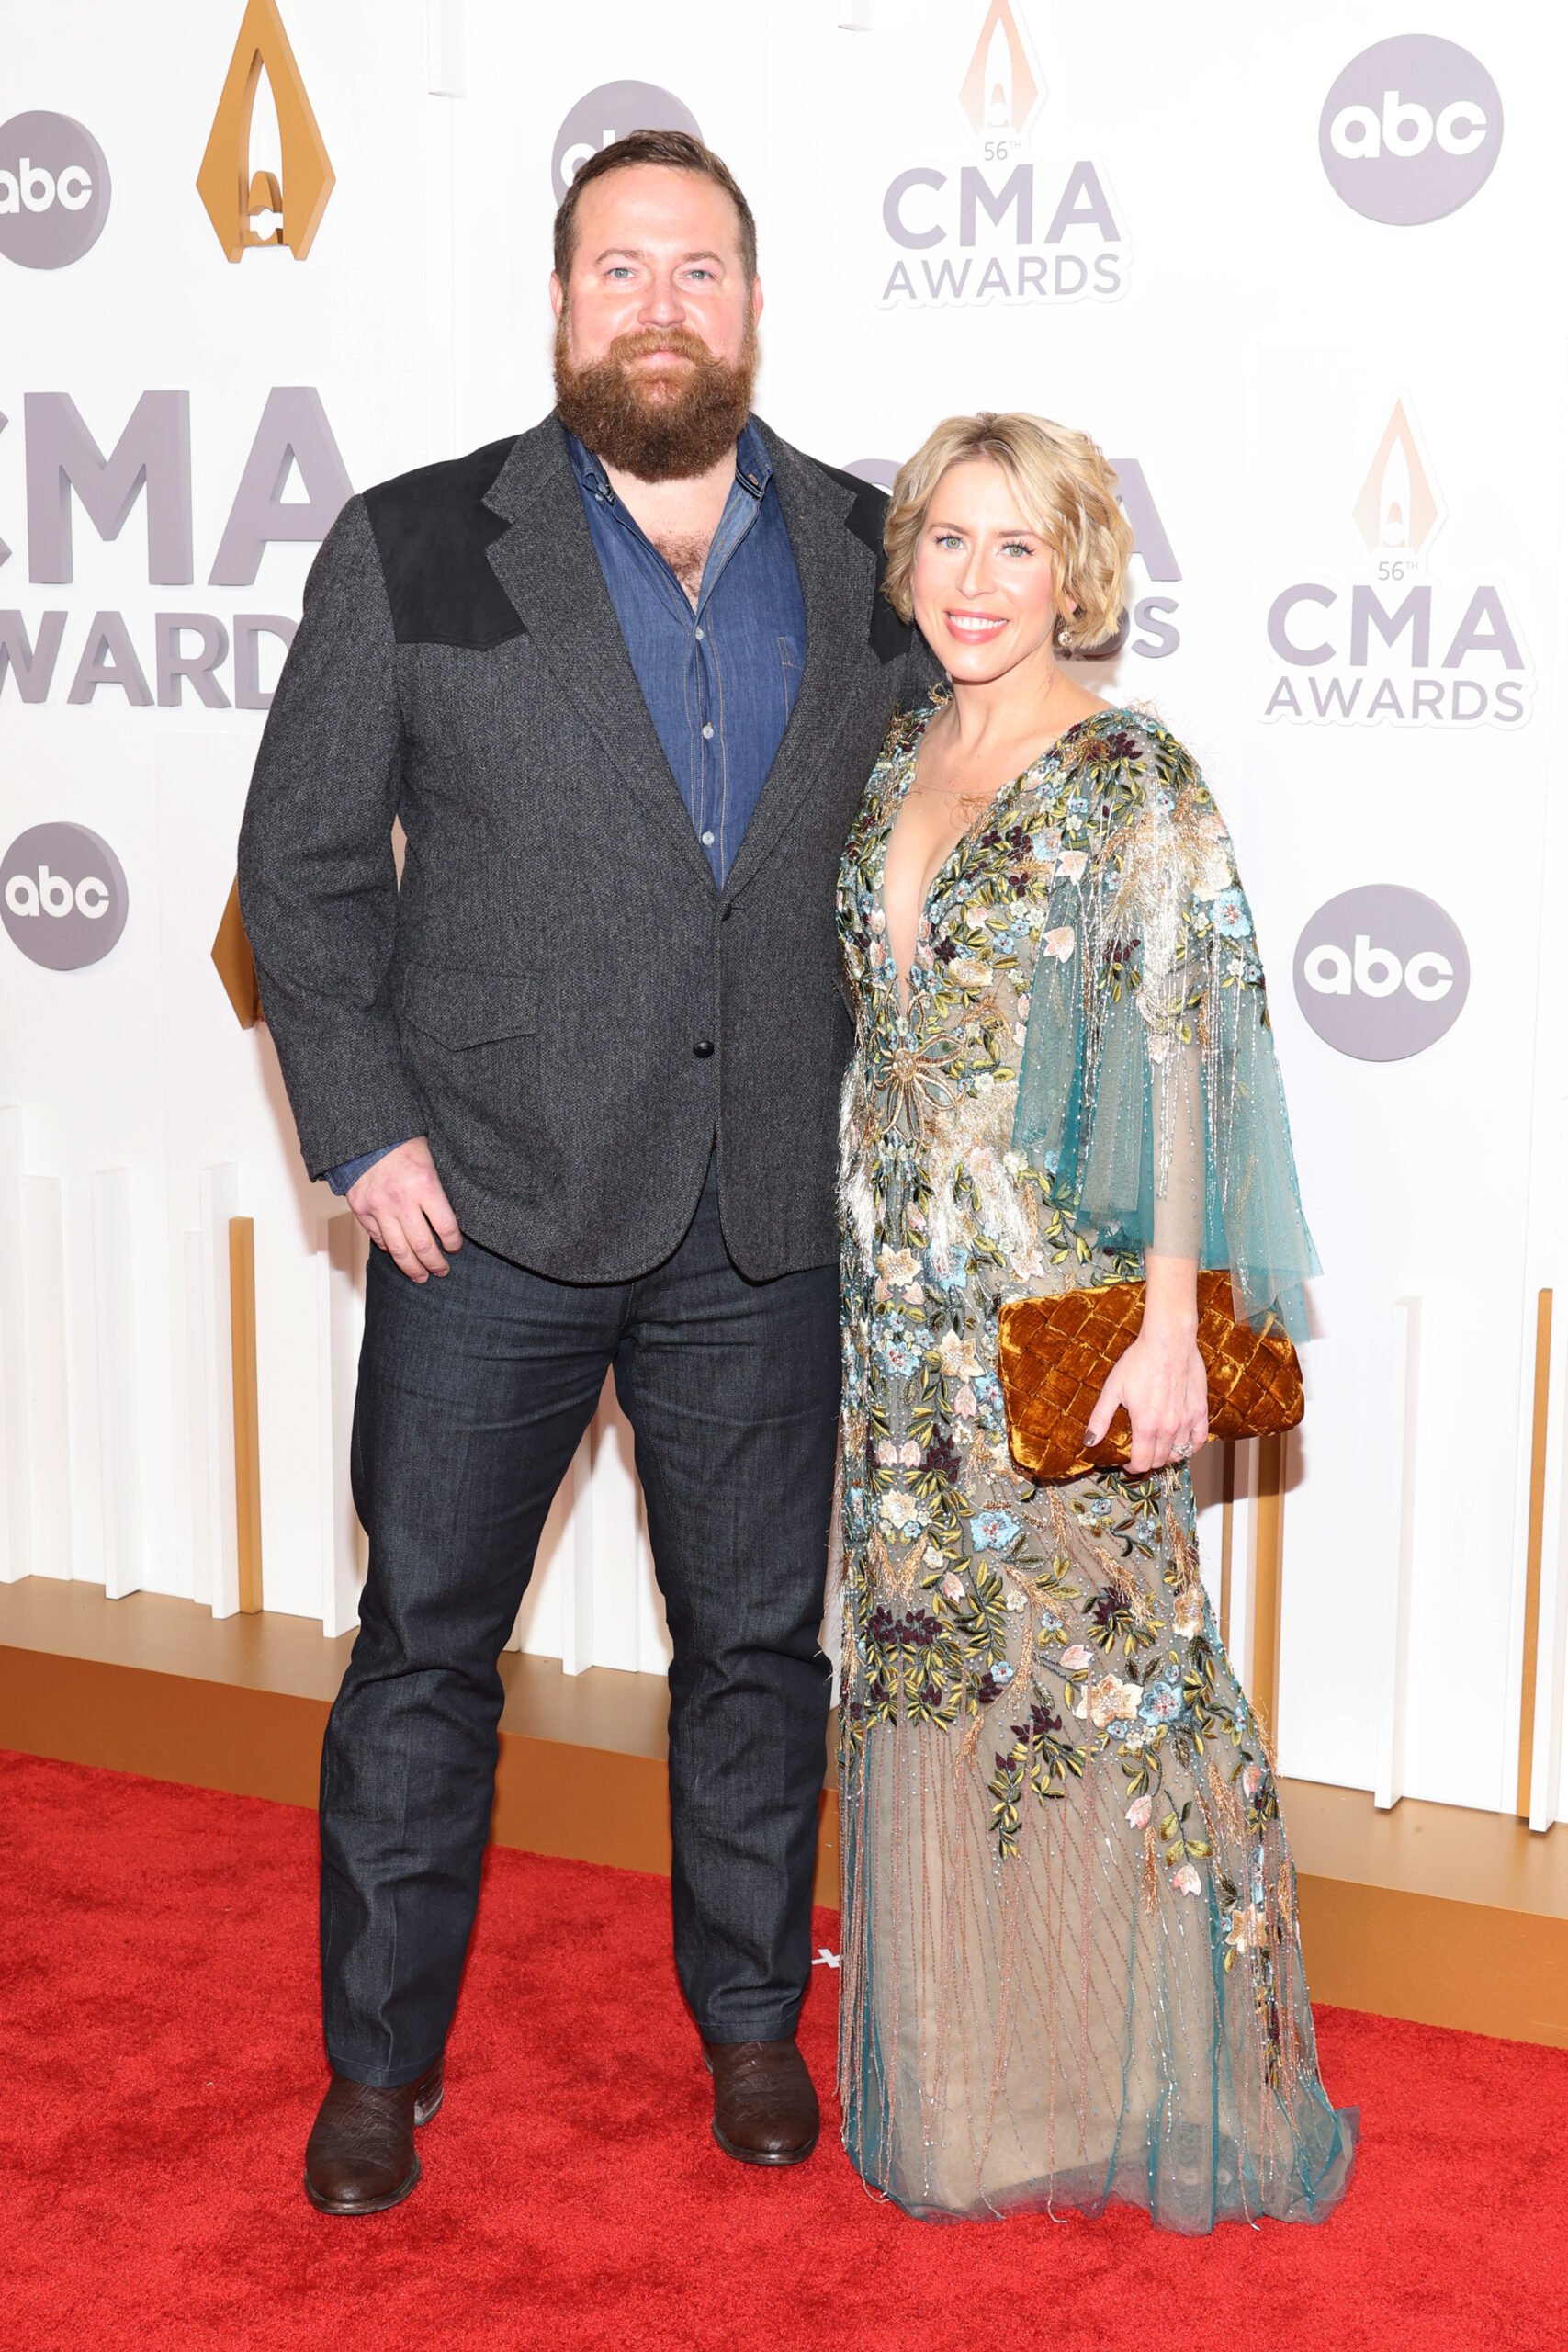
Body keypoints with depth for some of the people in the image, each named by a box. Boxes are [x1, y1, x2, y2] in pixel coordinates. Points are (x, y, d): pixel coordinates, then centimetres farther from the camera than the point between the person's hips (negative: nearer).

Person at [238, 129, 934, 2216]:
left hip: (768, 1225, 2)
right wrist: (363, 1128, -6)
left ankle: (751, 2018, 34)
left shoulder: (870, 557, 5)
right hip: (493, 1205, -2)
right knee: (423, 1645, 8)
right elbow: (303, 859, 1)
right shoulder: (413, 552, -1)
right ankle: (380, 2060, 26)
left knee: (758, 1643, 13)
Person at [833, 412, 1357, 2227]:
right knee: (933, 1656, 13)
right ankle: (955, 2071, 28)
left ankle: (1126, 2083, 18)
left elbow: (1179, 1062, -13)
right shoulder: (895, 765, 10)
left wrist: (1170, 1329, -18)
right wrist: (866, 1257, 15)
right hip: (907, 1303, 6)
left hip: (1067, 1299, -6)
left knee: (1093, 1665, 1)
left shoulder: (1135, 782, -9)